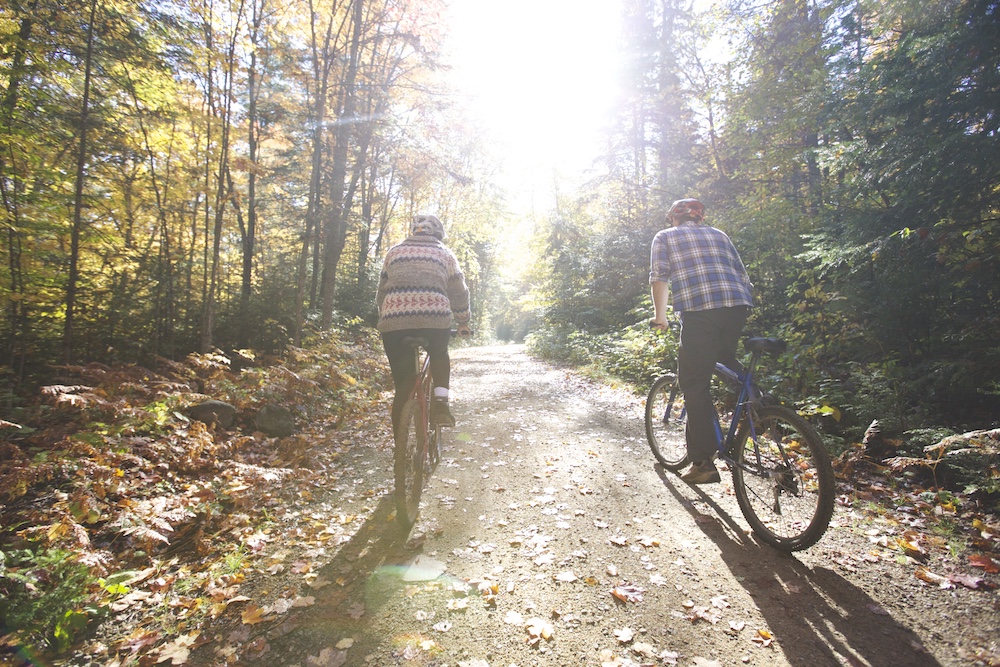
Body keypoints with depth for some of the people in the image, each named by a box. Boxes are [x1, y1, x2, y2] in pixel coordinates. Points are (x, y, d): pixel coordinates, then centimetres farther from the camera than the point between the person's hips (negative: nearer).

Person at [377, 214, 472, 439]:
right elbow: (459, 292, 22)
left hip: (393, 322, 2)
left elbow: (382, 291, 26)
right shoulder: (444, 253, 20)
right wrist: (463, 323, 34)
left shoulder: (394, 251, 25)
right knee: (440, 355, 29)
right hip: (435, 319, -1)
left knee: (402, 386, 10)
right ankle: (440, 400, 5)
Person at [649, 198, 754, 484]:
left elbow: (659, 277, 2)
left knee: (695, 384, 1)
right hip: (739, 306, 5)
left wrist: (660, 314, 8)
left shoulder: (665, 236, 17)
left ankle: (702, 462, 3)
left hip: (699, 310, -5)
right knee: (725, 358, 33)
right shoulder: (719, 235, 28)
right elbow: (742, 275, 24)